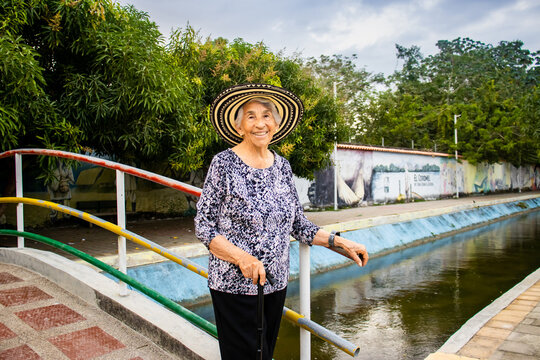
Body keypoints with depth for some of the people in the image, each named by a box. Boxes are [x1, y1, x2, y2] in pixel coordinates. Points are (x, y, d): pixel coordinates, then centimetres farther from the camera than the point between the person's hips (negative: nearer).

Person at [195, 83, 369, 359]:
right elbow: (203, 227, -9)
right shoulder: (224, 164, -9)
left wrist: (340, 242, 0)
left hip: (276, 283, 5)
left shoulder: (282, 166, 5)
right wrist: (241, 257, -22)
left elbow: (298, 224, 10)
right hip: (234, 285, -5)